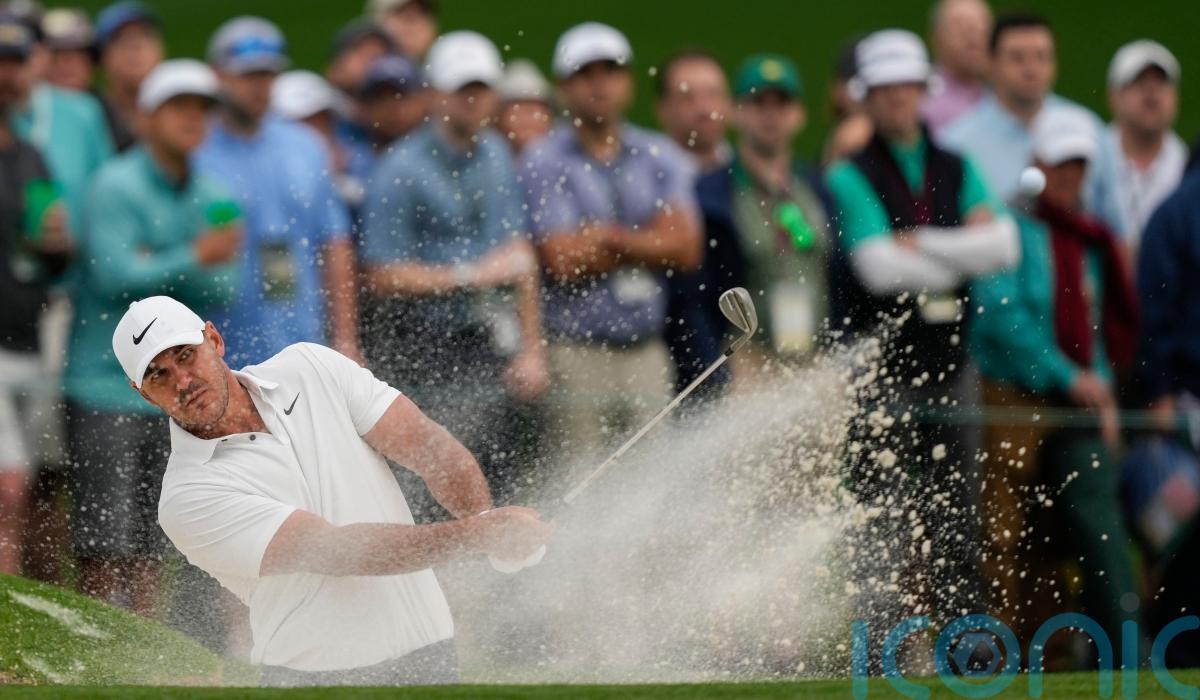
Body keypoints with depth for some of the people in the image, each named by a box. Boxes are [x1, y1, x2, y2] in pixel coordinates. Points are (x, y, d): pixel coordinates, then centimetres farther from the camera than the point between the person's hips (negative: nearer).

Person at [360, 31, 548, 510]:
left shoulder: (495, 156, 11)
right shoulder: (403, 171, -10)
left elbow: (518, 252, 16)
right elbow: (383, 277, -13)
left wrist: (530, 349, 10)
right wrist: (473, 276, -16)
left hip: (484, 345, 7)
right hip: (422, 350, -7)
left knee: (495, 483, 3)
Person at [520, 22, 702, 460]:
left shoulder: (659, 158, 10)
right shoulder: (544, 163, -2)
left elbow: (686, 249, -1)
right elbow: (563, 260, -12)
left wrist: (609, 237, -10)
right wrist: (648, 246, -4)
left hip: (647, 352, 4)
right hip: (576, 352, -4)